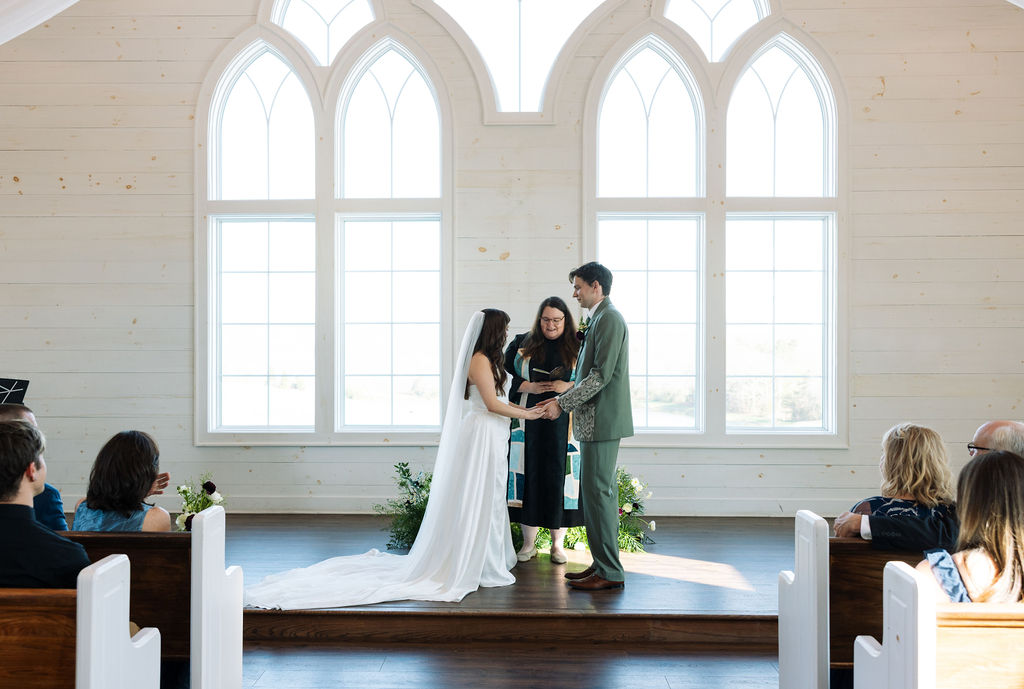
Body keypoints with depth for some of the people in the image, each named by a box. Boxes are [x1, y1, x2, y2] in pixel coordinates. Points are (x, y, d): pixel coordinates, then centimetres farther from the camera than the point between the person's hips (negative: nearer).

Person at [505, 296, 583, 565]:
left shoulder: (577, 347, 5)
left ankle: (558, 543, 11)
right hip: (528, 423, 1)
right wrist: (528, 386, -7)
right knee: (528, 473, 0)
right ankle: (529, 542, 11)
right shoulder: (521, 344, 9)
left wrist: (568, 387, -12)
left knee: (559, 476, -1)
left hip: (563, 424, -1)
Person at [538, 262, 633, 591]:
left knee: (598, 492, -8)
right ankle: (604, 565, 20)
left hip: (602, 420, -10)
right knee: (601, 492, 13)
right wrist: (563, 397, 15)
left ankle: (609, 572, -2)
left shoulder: (609, 319, -13)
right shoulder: (600, 319, 18)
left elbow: (601, 374, -20)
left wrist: (562, 404, -17)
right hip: (596, 420, 10)